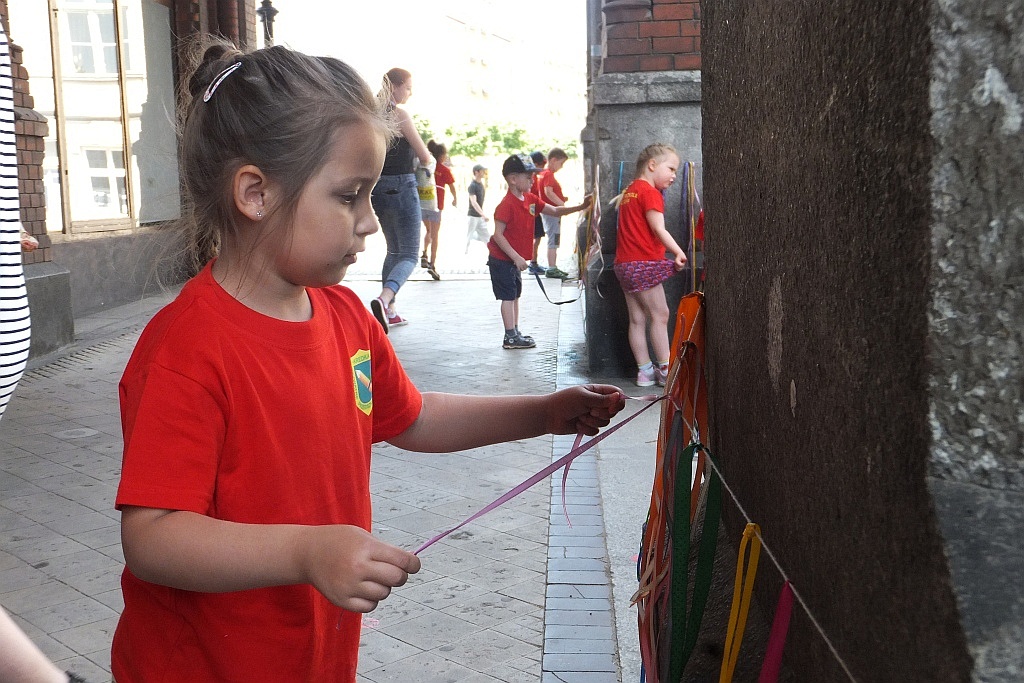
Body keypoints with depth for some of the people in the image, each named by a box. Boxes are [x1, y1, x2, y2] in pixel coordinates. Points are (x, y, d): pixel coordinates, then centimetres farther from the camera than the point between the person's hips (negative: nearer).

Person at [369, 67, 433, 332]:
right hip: (402, 187, -7)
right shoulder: (400, 114, -12)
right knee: (409, 255, -4)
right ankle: (384, 299, -29)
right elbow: (425, 157, -10)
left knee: (394, 250, 20)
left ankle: (390, 311, 21)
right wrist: (429, 160, 13)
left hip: (379, 188, 8)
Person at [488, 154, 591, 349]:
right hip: (502, 259, -9)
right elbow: (498, 235, -24)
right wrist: (517, 257, -26)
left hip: (515, 259, 9)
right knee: (508, 296, -5)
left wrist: (580, 207, -5)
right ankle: (511, 337, 1)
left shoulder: (530, 199, 5)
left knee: (515, 295, 15)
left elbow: (554, 211, 8)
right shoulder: (507, 205, -21)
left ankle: (515, 332, 24)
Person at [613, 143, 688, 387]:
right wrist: (678, 252, -20)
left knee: (637, 319, 9)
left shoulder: (630, 190, 17)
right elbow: (658, 229, -19)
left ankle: (645, 370, 14)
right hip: (644, 264, -9)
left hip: (624, 264, 9)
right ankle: (666, 370, 2)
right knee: (659, 314, -2)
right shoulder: (650, 192, -11)